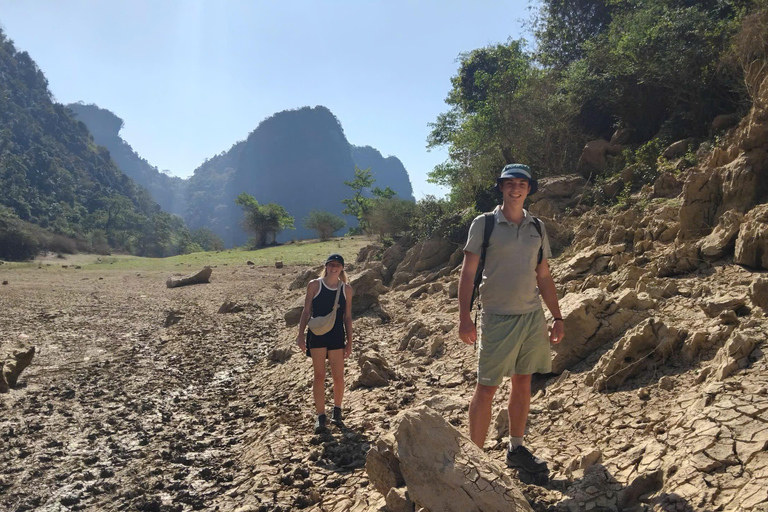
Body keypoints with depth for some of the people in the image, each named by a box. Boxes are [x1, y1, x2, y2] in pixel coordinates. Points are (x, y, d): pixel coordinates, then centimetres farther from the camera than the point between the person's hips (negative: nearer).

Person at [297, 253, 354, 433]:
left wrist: (349, 342, 6)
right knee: (319, 376, 3)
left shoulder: (347, 289, 3)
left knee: (338, 377, 5)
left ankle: (337, 411, 26)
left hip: (337, 337, 2)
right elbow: (306, 311, 2)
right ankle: (320, 416, 12)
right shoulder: (314, 285, -1)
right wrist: (301, 335, -3)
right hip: (316, 335, -1)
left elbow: (347, 317, 7)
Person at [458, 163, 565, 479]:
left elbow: (544, 277, 15)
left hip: (532, 316, 5)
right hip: (497, 318, -5)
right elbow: (467, 273, -5)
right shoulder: (484, 224, -3)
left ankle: (516, 449, 26)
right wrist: (464, 317, -13)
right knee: (486, 388, -2)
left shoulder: (537, 227, 11)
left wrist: (557, 317, 12)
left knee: (523, 383, 12)